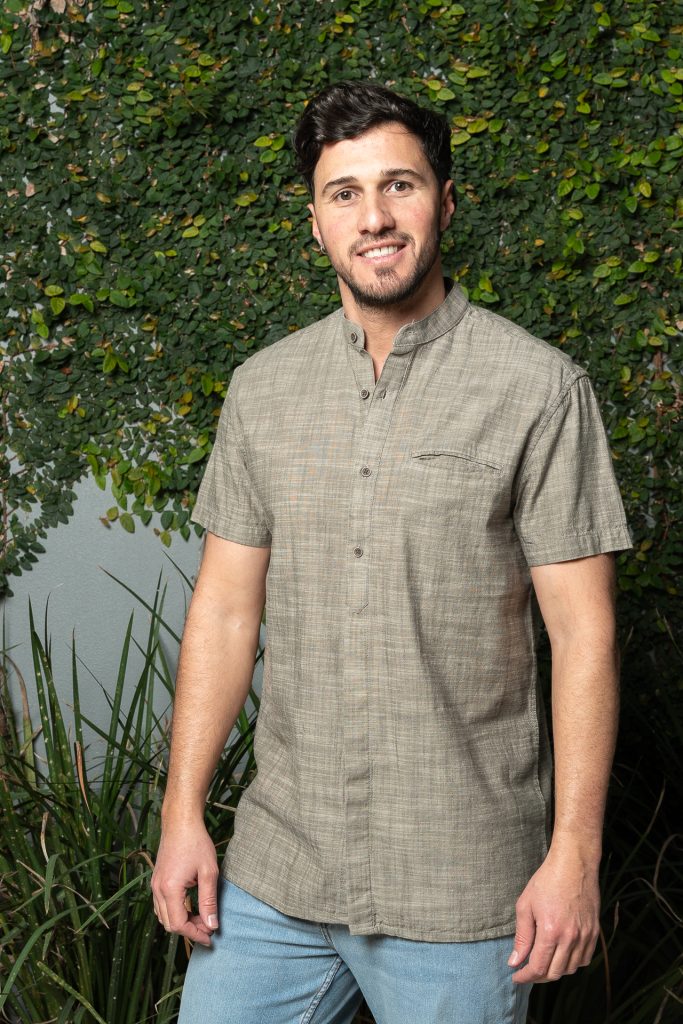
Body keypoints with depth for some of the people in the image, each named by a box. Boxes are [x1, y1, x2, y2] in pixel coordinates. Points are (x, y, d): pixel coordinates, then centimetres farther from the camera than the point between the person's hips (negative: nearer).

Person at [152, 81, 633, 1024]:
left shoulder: (537, 389, -7)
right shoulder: (263, 389, 6)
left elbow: (583, 633, -8)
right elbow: (225, 608, 8)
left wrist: (575, 851, -12)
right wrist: (183, 813, 4)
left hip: (459, 891, -4)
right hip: (274, 867, 4)